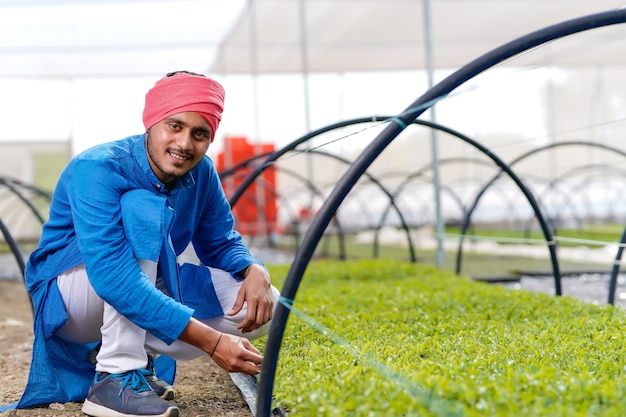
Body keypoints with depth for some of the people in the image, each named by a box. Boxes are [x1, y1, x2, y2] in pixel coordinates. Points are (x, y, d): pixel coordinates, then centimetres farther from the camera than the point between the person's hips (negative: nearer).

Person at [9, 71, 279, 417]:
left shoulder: (201, 172, -7)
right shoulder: (98, 168, -27)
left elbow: (221, 243, 7)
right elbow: (111, 275, -38)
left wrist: (254, 270, -19)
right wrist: (211, 340, -43)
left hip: (147, 293, 6)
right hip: (66, 297, -6)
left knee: (261, 306, -10)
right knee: (142, 207, -32)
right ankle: (115, 378, -30)